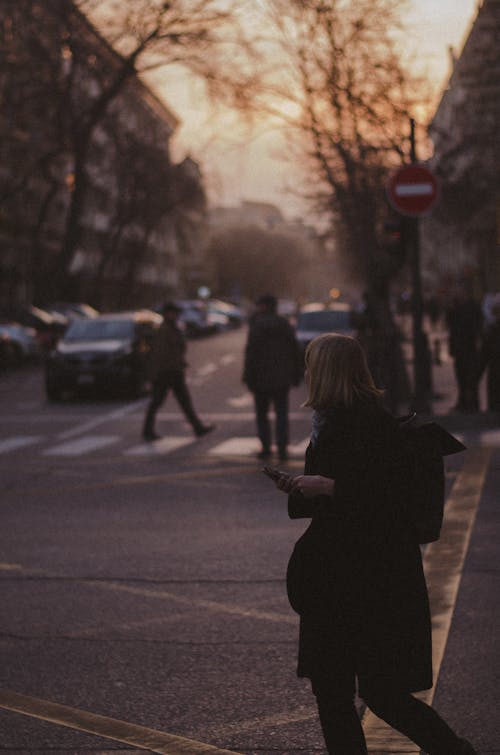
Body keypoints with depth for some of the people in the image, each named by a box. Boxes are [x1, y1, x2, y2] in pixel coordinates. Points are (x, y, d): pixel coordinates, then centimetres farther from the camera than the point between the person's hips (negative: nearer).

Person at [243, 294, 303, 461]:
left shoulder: (257, 326, -10)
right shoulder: (285, 324, 4)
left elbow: (251, 353, -14)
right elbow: (296, 351, 5)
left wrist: (248, 377, -8)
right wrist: (296, 375, 12)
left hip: (262, 378, -3)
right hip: (282, 378, 3)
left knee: (261, 413, 10)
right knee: (281, 413, 5)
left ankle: (266, 447, 8)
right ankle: (282, 447, -4)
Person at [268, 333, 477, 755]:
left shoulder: (373, 422, -17)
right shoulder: (333, 421, 13)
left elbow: (391, 495, -22)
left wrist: (330, 487, -22)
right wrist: (299, 490, 8)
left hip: (373, 575, -10)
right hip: (335, 576, 10)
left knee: (382, 693, -4)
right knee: (329, 688, 11)